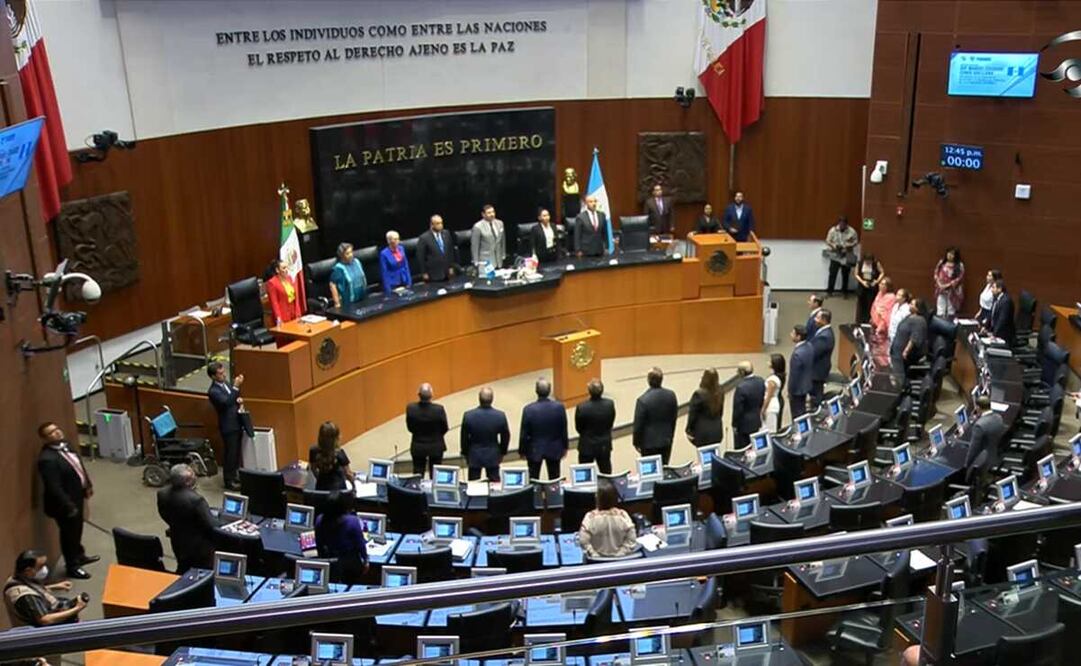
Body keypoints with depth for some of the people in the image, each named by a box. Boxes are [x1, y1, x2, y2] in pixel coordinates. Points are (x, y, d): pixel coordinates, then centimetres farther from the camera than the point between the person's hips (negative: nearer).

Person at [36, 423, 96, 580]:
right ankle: (72, 567, 29)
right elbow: (54, 488, -29)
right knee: (69, 533, 10)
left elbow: (79, 465, 12)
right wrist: (68, 506, -24)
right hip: (64, 503, -9)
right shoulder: (47, 459, -31)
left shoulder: (64, 445, -2)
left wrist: (87, 485, 15)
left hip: (77, 496, 9)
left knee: (77, 529, 27)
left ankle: (79, 556, 48)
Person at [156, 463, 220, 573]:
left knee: (183, 572, 27)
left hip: (177, 543, 6)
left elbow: (165, 516, 5)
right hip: (200, 547, -6)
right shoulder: (195, 499, -33)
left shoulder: (162, 494, -12)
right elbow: (212, 526, -25)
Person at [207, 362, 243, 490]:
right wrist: (236, 386, -36)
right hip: (228, 426, -8)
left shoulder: (225, 383, 6)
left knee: (236, 451, 19)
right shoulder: (213, 391, -21)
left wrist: (239, 400, -3)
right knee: (230, 453, 2)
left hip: (237, 423, 8)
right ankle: (229, 481, 14)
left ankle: (235, 475, 34)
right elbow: (227, 402, -34)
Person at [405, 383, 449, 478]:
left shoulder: (410, 408, -21)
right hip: (436, 447, -1)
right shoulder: (439, 409, -26)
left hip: (418, 447, 1)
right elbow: (444, 429, -12)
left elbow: (410, 428, -9)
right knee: (435, 474, 16)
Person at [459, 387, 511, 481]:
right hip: (493, 456, 0)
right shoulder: (500, 416, -17)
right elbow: (505, 437, -4)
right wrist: (502, 452, 13)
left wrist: (465, 453, 10)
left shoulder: (468, 416, -18)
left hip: (474, 456, 0)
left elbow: (464, 438, -7)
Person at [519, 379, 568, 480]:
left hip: (534, 450, -1)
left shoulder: (528, 409, -22)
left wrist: (522, 451, 2)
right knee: (554, 479, 16)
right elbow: (564, 430, -6)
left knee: (533, 480, 14)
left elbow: (524, 433, -13)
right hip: (554, 449, 2)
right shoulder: (559, 407, -17)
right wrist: (565, 446, 10)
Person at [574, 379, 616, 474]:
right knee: (606, 473, 18)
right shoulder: (610, 404, -16)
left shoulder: (581, 407, -24)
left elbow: (578, 428, -9)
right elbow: (611, 424, -3)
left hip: (587, 446, -3)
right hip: (605, 446, 3)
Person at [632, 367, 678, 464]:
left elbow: (638, 424, -14)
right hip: (666, 441, 4)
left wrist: (636, 442, 0)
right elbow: (674, 417, 6)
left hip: (649, 442, -4)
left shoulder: (643, 400, -22)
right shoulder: (671, 395, -6)